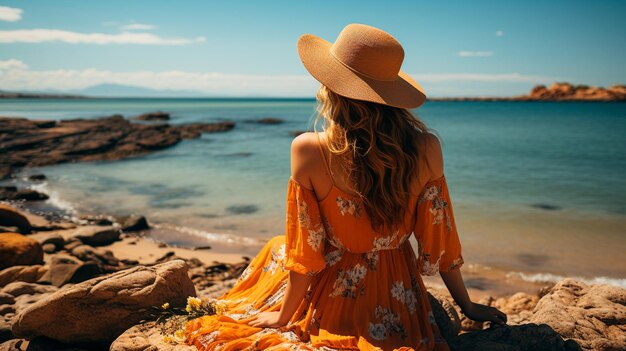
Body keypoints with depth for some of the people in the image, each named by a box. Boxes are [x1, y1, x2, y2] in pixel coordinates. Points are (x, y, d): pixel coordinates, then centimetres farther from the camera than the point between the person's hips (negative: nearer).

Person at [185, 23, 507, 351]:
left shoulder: (308, 150, -23)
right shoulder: (427, 149, -16)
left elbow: (305, 250, -16)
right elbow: (440, 240, -7)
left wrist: (283, 317, 0)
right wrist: (468, 306, 10)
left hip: (332, 302, -2)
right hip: (397, 303, 3)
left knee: (277, 248, 29)